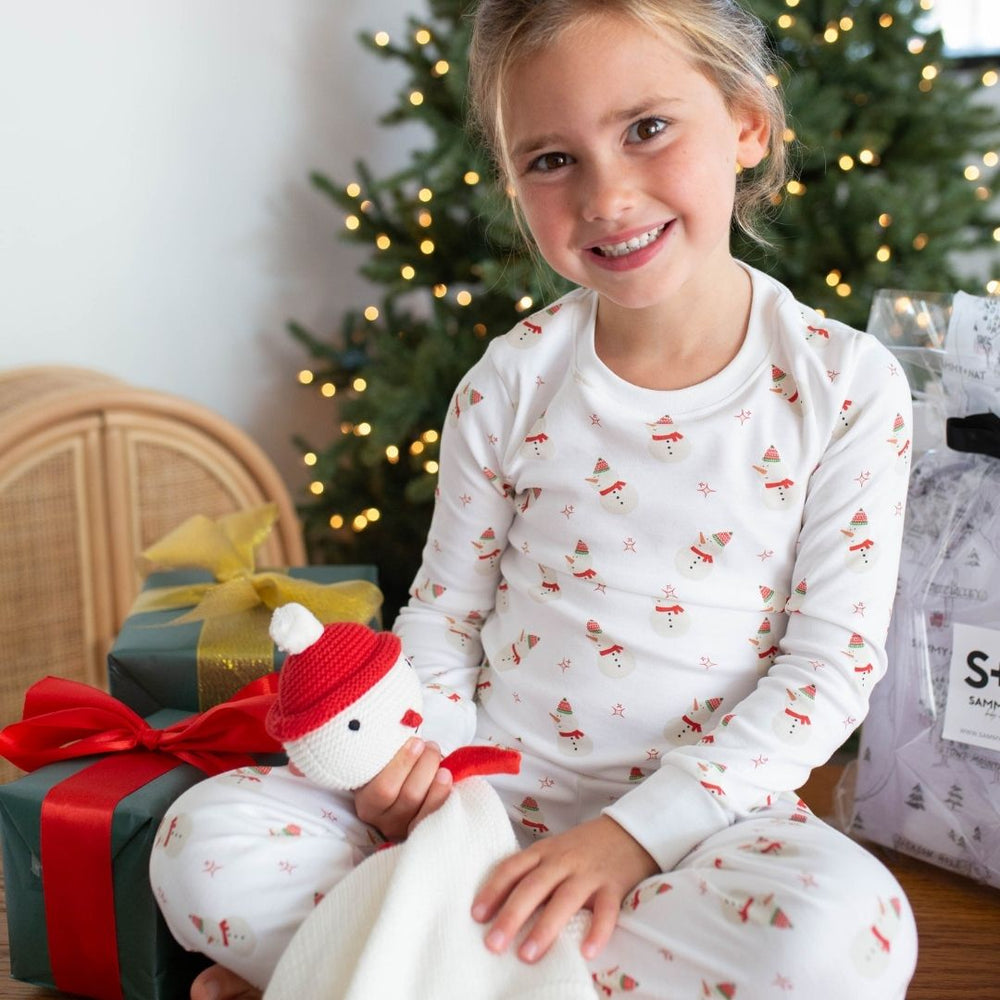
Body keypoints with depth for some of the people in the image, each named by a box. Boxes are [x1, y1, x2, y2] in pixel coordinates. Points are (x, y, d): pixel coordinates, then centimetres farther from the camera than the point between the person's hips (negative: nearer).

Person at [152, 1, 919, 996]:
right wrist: (417, 753, -14)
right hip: (493, 793, 1)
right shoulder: (512, 380, -3)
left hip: (707, 808, 0)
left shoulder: (847, 384, -8)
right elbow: (443, 609, 6)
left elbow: (834, 661, -9)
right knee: (207, 841, -17)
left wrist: (636, 831, -18)